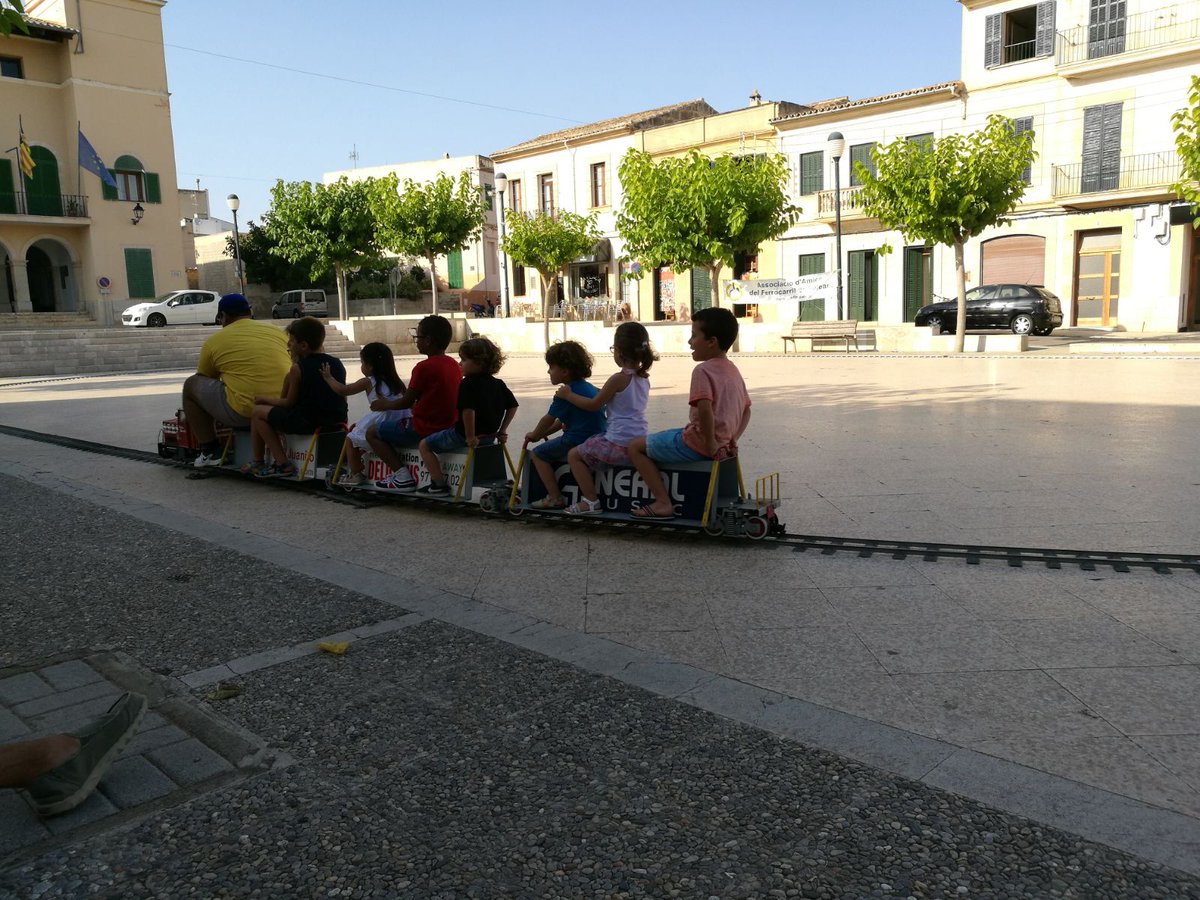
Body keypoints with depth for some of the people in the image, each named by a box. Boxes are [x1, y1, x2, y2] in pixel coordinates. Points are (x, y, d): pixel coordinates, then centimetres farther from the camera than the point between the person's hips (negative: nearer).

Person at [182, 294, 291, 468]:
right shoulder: (277, 331, 16)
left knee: (191, 385, 19)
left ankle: (210, 451, 17)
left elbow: (204, 381, 22)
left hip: (244, 413, -5)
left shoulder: (214, 341, 8)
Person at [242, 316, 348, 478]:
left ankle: (282, 464, 5)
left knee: (257, 412, 9)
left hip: (307, 423, -7)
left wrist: (265, 399, 12)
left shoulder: (298, 369, -10)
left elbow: (288, 402, -5)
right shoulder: (337, 364, 7)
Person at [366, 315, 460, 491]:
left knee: (372, 432, 7)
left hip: (424, 429, -9)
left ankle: (403, 477, -2)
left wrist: (384, 405, 9)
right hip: (449, 428, 9)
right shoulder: (454, 365, 6)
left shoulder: (424, 367, -17)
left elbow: (406, 402, -9)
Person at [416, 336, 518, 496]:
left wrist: (470, 436, -24)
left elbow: (468, 410, -32)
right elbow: (512, 406, 10)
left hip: (464, 436, -9)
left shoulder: (467, 384, -18)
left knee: (424, 445, 7)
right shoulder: (498, 384, 6)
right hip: (489, 437, 9)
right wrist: (502, 430, 14)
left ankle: (440, 484, 4)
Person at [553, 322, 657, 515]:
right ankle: (590, 497, 27)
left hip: (619, 445, -8)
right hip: (638, 441, 8)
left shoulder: (619, 379, -16)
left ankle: (590, 500, 4)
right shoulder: (644, 378, 7)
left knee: (574, 455, 7)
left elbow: (593, 404, -7)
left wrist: (568, 395, 6)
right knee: (587, 447, 30)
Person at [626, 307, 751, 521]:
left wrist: (711, 445, -23)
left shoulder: (703, 370, -17)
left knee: (636, 446, 3)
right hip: (722, 443, 10)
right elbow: (746, 410, 17)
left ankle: (663, 503, -4)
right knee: (660, 439, 33)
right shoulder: (733, 370, 11)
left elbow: (705, 409, -32)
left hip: (696, 443, -10)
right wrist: (731, 439, 12)